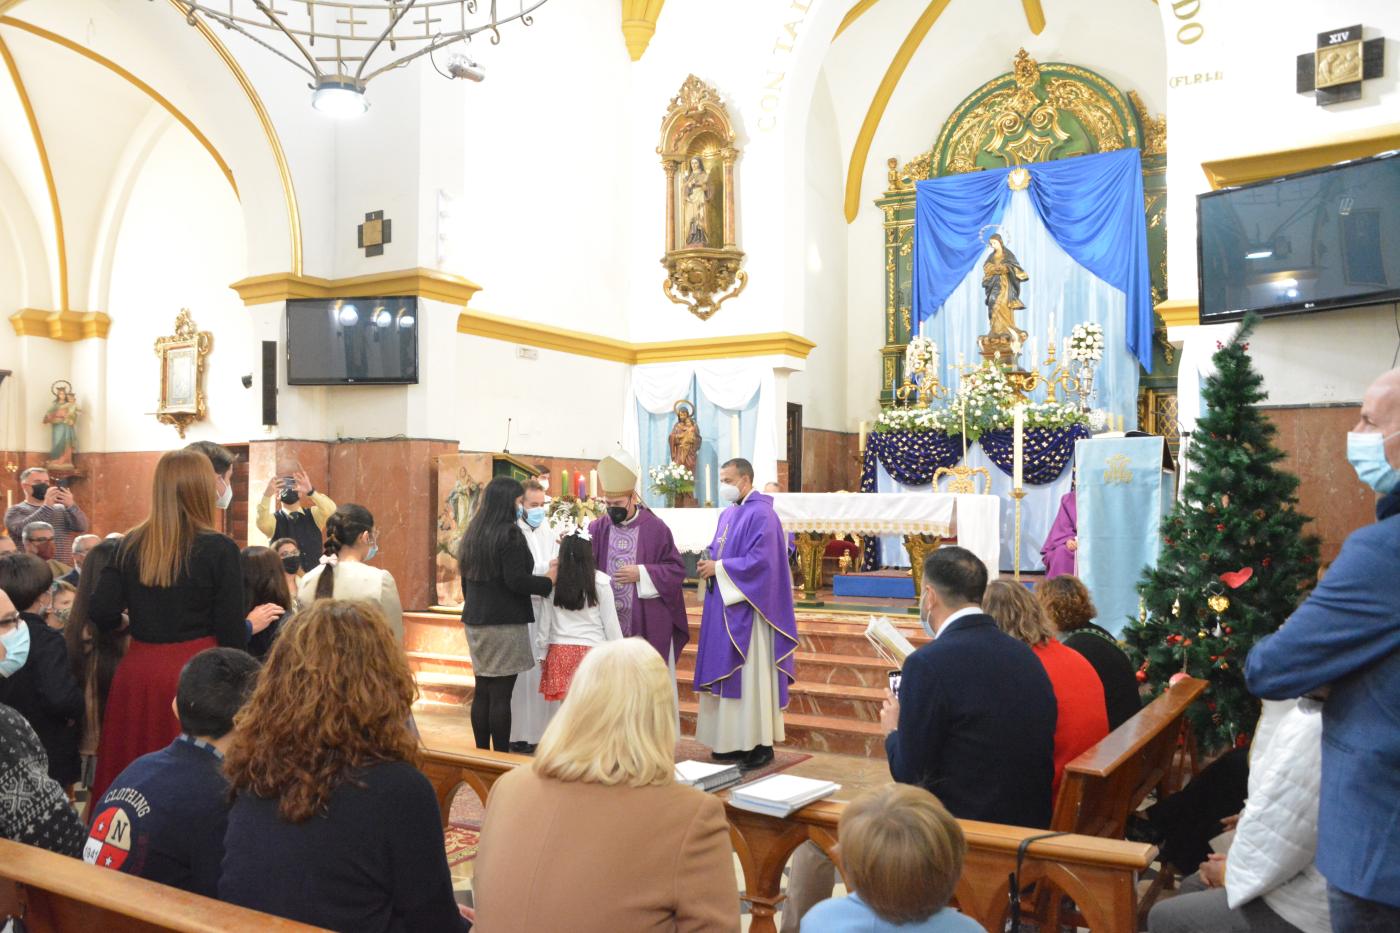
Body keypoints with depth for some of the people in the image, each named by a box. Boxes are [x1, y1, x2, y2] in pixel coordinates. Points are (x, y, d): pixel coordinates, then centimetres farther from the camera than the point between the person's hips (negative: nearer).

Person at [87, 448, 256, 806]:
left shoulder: (131, 544, 4)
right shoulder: (219, 548, -9)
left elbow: (100, 614, 1)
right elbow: (232, 636, -10)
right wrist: (252, 624, 12)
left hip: (137, 670, 5)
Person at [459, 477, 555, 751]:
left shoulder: (472, 534, 12)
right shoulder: (510, 535, -13)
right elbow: (516, 581, -19)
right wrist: (549, 580, -6)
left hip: (475, 622, 8)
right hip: (505, 624, -8)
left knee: (482, 692, 12)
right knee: (501, 695, -3)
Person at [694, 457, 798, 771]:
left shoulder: (761, 514, -13)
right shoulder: (727, 514, 15)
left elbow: (760, 560, -21)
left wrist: (718, 568, -16)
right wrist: (709, 563, -2)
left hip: (747, 609, -9)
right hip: (724, 608, 9)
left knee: (750, 674, -5)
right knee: (727, 673, 11)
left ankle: (760, 744, 3)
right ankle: (732, 740, 18)